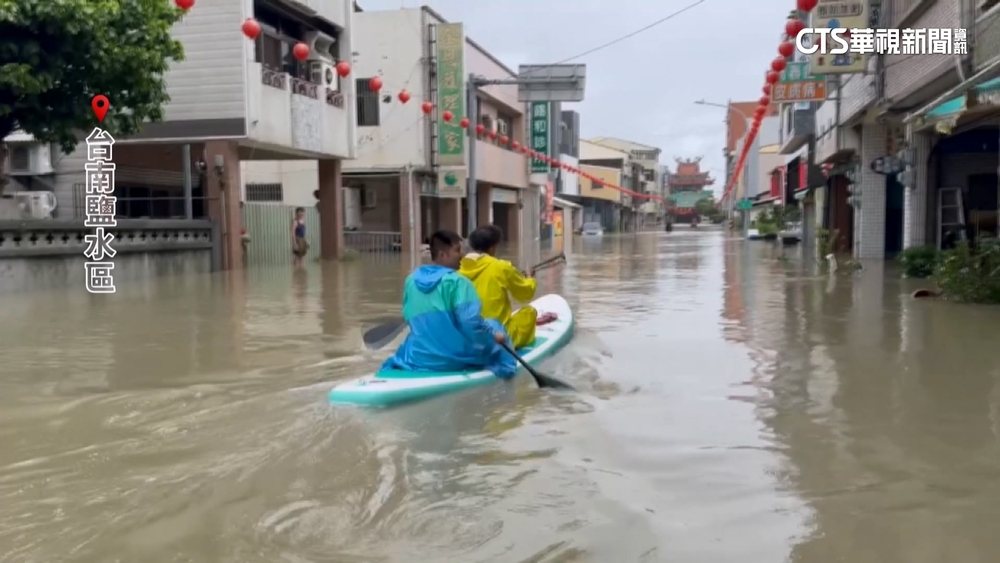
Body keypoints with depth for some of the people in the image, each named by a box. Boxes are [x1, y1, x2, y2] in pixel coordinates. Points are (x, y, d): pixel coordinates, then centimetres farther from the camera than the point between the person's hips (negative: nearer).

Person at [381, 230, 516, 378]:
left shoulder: (411, 280, 4)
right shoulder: (457, 281, -16)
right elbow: (471, 322, -22)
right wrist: (493, 336, -5)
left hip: (419, 359, 6)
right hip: (457, 358, -5)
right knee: (494, 328, 19)